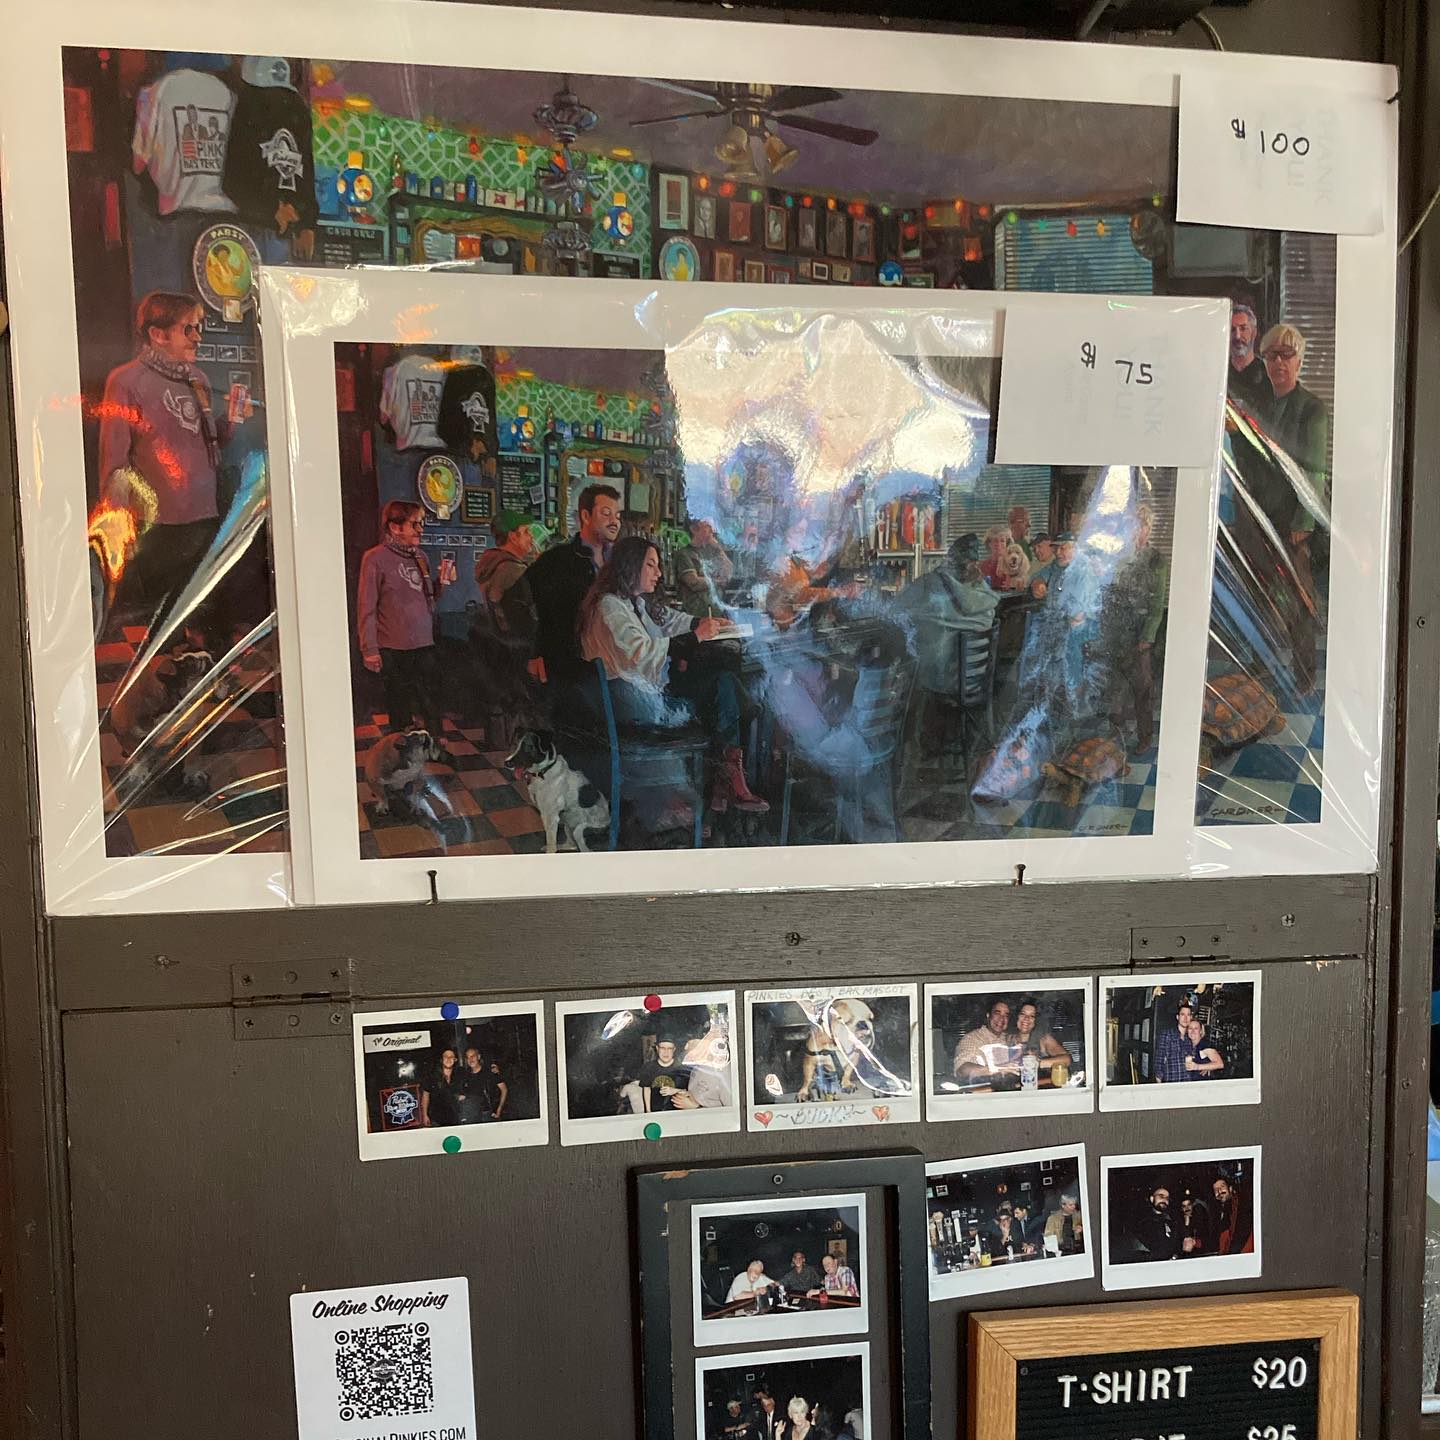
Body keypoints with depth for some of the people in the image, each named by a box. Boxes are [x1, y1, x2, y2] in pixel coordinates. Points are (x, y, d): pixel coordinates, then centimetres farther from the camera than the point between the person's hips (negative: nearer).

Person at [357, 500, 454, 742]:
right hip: (394, 649, -5)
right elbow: (366, 607, -8)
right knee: (401, 707, 5)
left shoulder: (420, 556, 11)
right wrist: (370, 649, -10)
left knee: (432, 704, 11)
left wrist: (442, 582, -2)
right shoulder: (375, 558, -8)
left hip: (425, 645, 6)